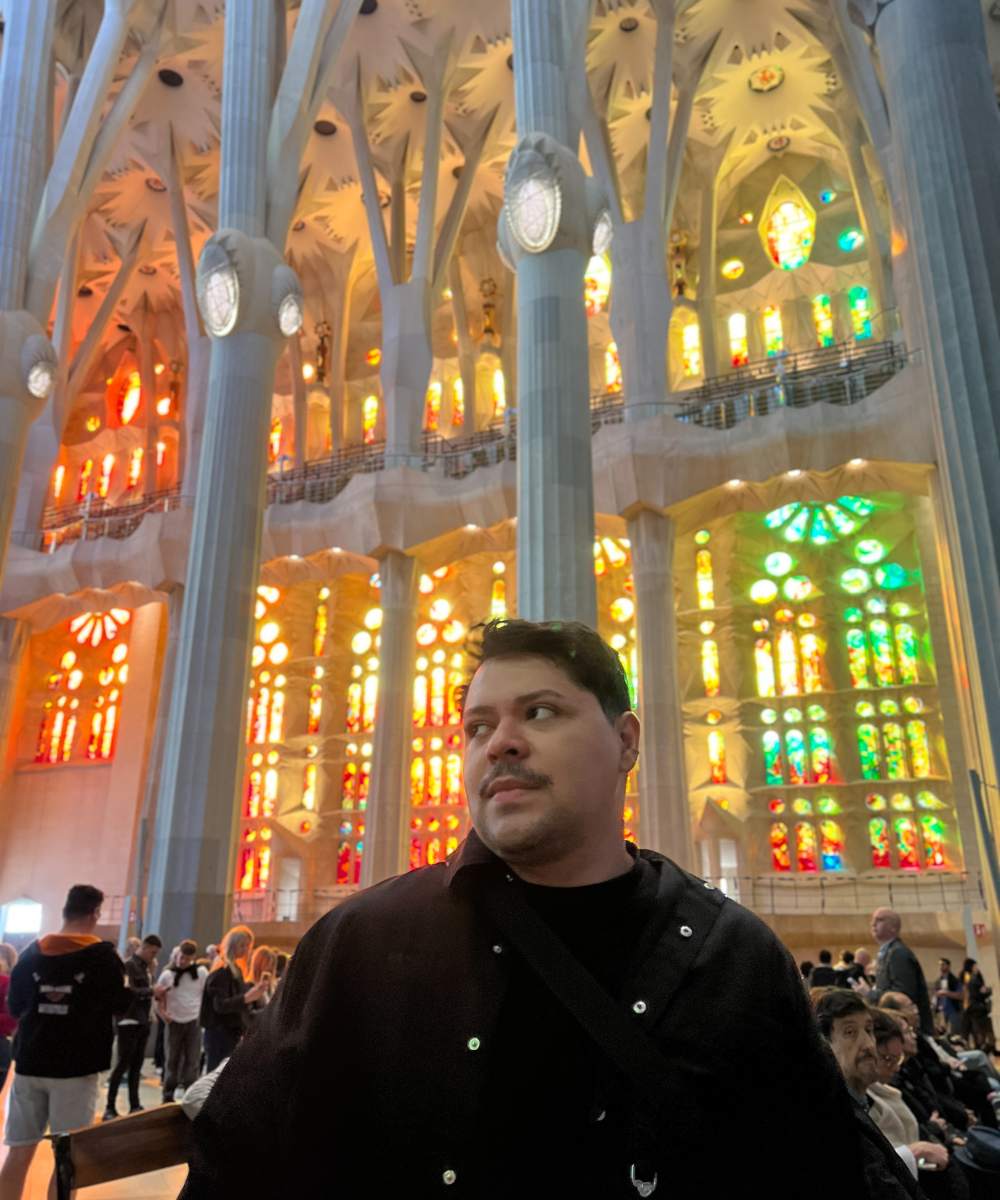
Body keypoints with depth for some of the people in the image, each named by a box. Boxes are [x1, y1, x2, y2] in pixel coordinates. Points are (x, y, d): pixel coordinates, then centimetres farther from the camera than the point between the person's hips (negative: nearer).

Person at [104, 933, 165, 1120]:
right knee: (123, 1064, -4)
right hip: (129, 1021, -8)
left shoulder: (146, 967, 14)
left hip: (144, 1021, 8)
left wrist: (156, 993, -1)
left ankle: (135, 1105, 14)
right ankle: (110, 1107, 3)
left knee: (137, 1065, 10)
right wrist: (151, 991, -17)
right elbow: (129, 991, -22)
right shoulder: (129, 965, -11)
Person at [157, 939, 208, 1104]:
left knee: (192, 1062, 0)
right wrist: (164, 1015, -10)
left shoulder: (201, 972, -2)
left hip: (194, 1022, 0)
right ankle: (168, 1097, 19)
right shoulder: (167, 975, -2)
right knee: (172, 1061, 8)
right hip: (174, 1023, 0)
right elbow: (159, 1000, 4)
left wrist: (203, 1014, -3)